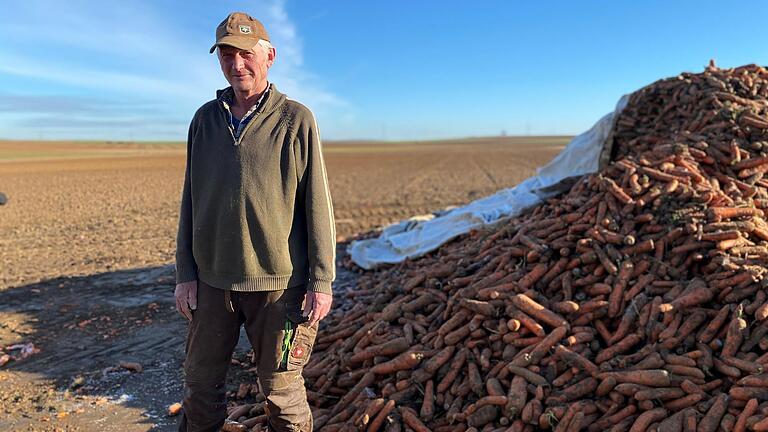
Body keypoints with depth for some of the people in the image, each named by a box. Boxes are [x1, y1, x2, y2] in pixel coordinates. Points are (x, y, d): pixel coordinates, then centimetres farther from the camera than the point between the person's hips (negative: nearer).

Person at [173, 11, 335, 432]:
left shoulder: (296, 119, -5)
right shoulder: (204, 119, 7)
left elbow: (317, 205, -6)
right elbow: (190, 200, 10)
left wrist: (322, 281, -9)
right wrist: (185, 273, 6)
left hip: (277, 281, -4)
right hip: (213, 279, 4)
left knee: (281, 387, 9)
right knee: (200, 382, 15)